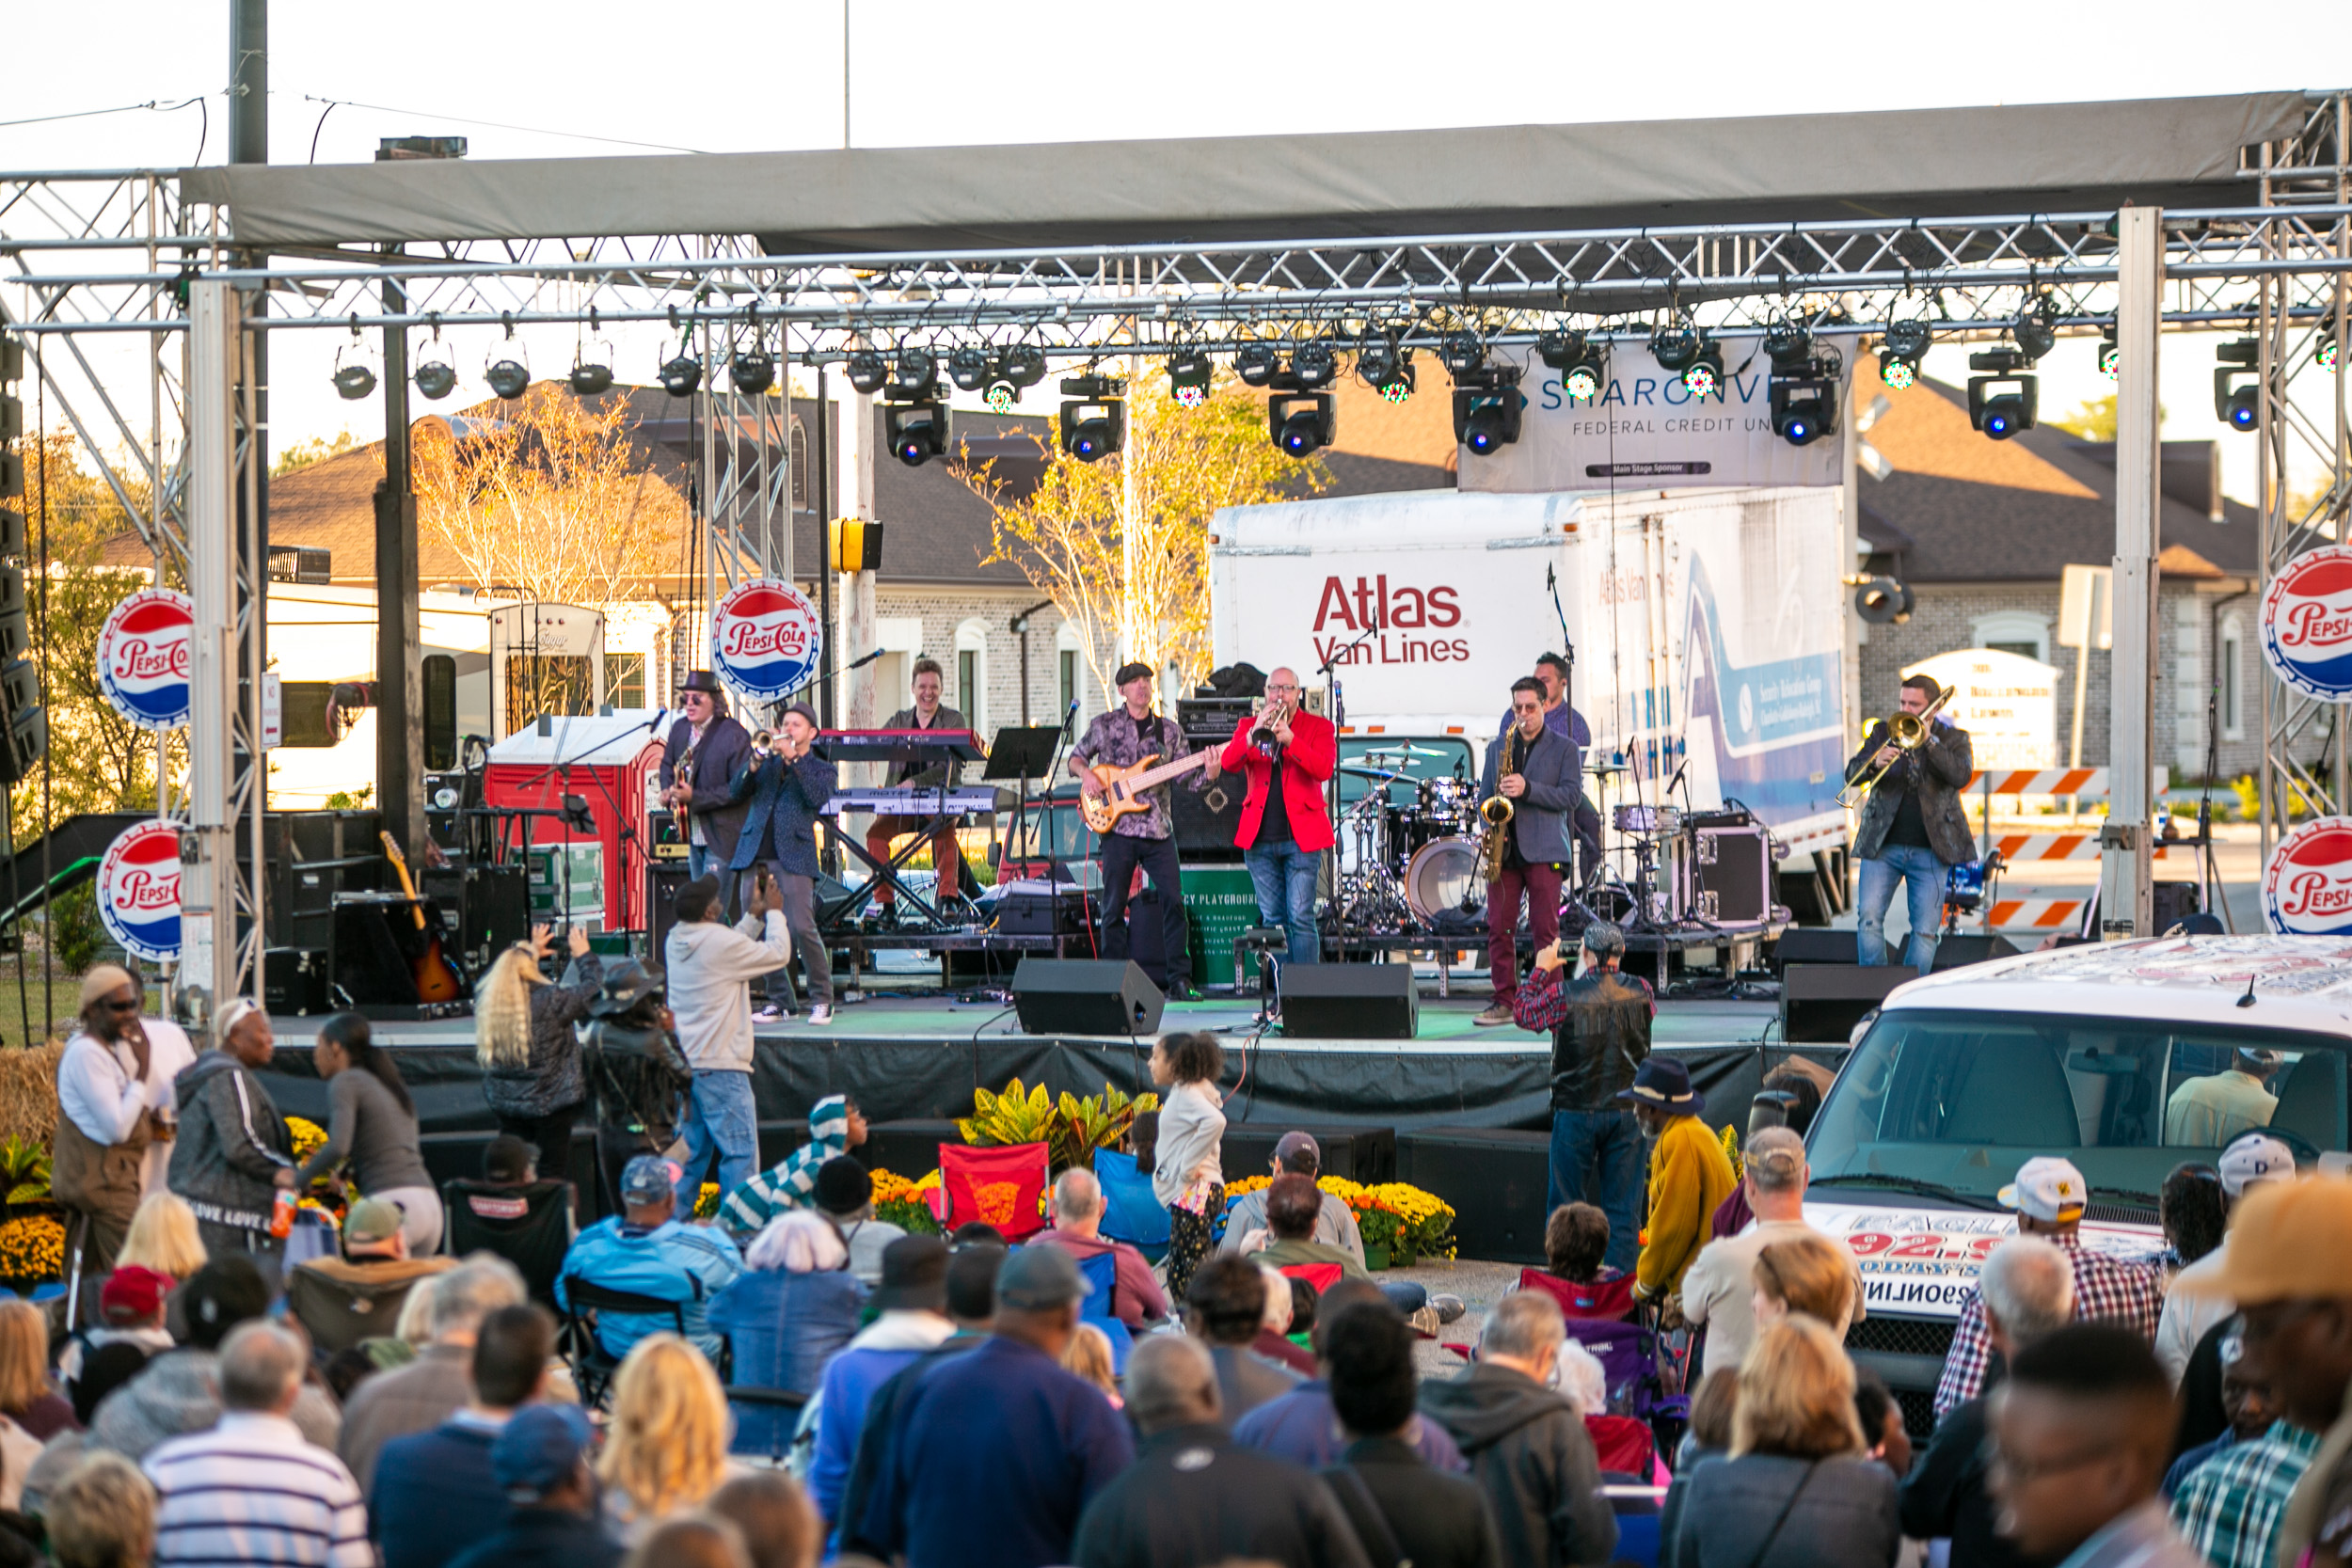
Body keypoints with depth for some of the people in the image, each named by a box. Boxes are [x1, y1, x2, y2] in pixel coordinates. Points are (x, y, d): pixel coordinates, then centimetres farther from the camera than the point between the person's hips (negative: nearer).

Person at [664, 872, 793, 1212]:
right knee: (740, 1152, -3)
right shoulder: (719, 941, -16)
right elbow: (778, 953, -7)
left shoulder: (676, 941, 8)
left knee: (689, 1152, 13)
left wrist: (754, 916, 19)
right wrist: (773, 912, 6)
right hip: (720, 1067, -8)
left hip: (683, 1065, 8)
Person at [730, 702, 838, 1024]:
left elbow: (818, 797, -8)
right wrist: (756, 761, -7)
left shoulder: (823, 769, 13)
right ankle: (779, 1001, 11)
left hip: (793, 857, -4)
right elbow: (737, 792, 8)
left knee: (801, 928, -15)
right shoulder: (767, 762, 21)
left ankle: (822, 999, -3)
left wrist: (793, 758, -10)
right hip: (754, 857, 4)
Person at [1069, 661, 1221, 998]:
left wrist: (1208, 775, -13)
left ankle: (1179, 980, -3)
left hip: (1159, 830, 1)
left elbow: (1187, 777, 7)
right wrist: (1085, 773, -4)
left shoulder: (1169, 730, 11)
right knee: (1114, 907, 1)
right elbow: (1076, 756, 17)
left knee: (1173, 900, -7)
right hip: (1118, 829, -1)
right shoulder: (1104, 725, 6)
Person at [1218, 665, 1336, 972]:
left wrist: (1290, 739, -23)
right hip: (1259, 837, 3)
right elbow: (1227, 763, -4)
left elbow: (1324, 770, -12)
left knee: (1300, 918, -10)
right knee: (1272, 919, 5)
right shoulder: (1248, 725, 12)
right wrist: (1253, 736, -22)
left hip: (1302, 836, -3)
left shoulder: (1319, 727, 5)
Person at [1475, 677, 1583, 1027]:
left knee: (1545, 929, -6)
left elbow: (1571, 795, -4)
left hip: (1543, 851, -4)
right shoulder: (1498, 747, 17)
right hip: (1504, 850, 4)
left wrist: (1527, 789, -16)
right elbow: (1485, 794, 19)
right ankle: (1504, 1001, 6)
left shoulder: (1564, 748, 5)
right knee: (1498, 928, 0)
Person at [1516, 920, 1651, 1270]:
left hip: (1577, 1113, -2)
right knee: (1621, 1208, 6)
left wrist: (1541, 970, 17)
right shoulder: (1640, 991, -4)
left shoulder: (1565, 994, -13)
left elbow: (1523, 1013, 5)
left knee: (1565, 1205, 7)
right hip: (1627, 1111, 2)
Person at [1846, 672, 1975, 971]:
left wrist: (1929, 741, -17)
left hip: (1930, 850, -1)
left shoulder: (1953, 738, 6)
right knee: (1868, 918, -10)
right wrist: (1873, 762, -19)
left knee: (1925, 930, -3)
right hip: (1882, 845, 1)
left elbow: (1961, 776, -12)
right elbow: (1852, 773, 2)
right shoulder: (1884, 733, 10)